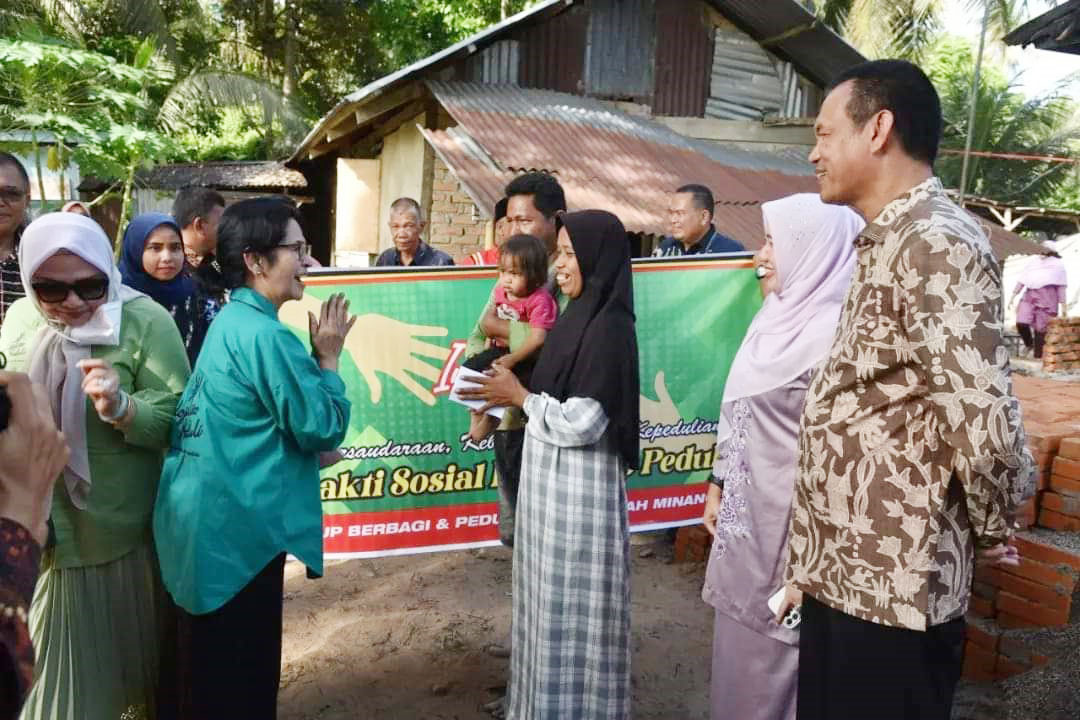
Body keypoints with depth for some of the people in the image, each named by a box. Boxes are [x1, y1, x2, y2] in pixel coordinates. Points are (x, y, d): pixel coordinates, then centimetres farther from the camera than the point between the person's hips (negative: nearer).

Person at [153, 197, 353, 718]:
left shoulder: (234, 320, 9)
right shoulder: (262, 333, -21)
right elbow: (322, 427, -18)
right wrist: (328, 357, -8)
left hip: (214, 519, 10)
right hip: (235, 525, -10)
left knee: (214, 667, 23)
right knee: (236, 672, 8)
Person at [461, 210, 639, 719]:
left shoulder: (608, 328, -18)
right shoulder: (580, 317, 10)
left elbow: (581, 423, -22)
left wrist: (520, 396, -11)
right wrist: (510, 395, 1)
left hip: (579, 487, -9)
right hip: (554, 481, 9)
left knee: (573, 608, 4)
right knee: (553, 601, 20)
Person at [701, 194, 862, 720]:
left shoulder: (832, 332, -20)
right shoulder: (776, 317, 8)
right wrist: (719, 486, 17)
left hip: (789, 520, -8)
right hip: (747, 512, 8)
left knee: (770, 651, 8)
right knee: (739, 643, 20)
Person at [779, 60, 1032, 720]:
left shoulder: (935, 244, -19)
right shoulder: (889, 244, 13)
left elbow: (986, 421, -28)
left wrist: (990, 532, -9)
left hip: (890, 588, -9)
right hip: (845, 572, 9)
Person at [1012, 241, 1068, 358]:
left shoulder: (1058, 264, 14)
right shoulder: (1031, 262, 24)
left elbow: (1061, 286, 8)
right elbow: (1021, 280, 19)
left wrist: (1062, 305, 0)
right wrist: (1013, 296, 9)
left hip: (1047, 297, -3)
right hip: (1029, 295, 3)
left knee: (1041, 329, -7)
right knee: (1021, 323, -17)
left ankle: (1038, 356, 0)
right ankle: (1029, 344, 9)